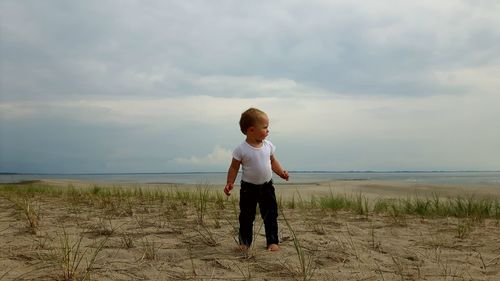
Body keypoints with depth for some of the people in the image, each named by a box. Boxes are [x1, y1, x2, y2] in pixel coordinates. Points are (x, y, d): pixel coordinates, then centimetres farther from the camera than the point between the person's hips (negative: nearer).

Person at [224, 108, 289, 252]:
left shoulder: (268, 145, -3)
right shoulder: (241, 149, -16)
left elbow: (273, 161, 11)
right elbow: (234, 167, -7)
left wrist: (281, 172, -2)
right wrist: (229, 183, -14)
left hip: (267, 186, 3)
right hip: (248, 188, -3)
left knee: (270, 216, 4)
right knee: (246, 217, 7)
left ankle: (272, 241, 15)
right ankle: (245, 242, 20)